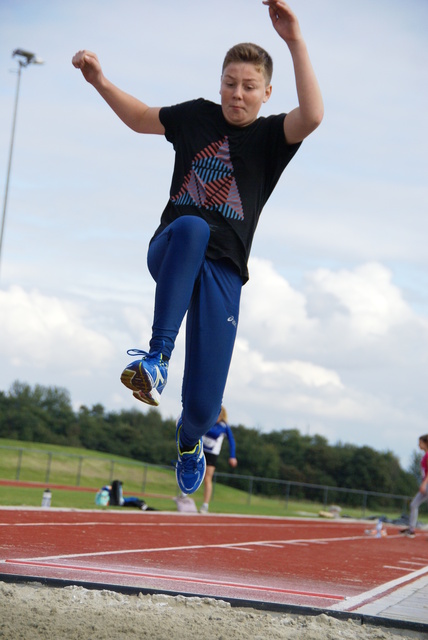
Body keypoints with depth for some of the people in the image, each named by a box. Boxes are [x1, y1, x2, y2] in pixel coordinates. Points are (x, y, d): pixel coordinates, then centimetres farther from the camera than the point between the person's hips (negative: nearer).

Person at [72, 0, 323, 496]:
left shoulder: (271, 136, 2)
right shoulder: (197, 116, 11)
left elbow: (312, 115, -20)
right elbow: (141, 118, 27)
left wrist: (295, 41, -26)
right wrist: (99, 81, 12)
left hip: (222, 272, -1)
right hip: (170, 252, 1)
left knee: (203, 405, -7)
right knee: (191, 227, -40)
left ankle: (188, 439, 34)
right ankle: (157, 356, -40)